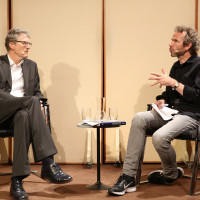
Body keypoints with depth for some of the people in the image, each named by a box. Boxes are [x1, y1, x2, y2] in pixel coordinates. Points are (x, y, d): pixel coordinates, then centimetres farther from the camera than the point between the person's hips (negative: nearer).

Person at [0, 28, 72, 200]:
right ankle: (48, 164, -41)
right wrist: (30, 102, -21)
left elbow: (37, 92, 24)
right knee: (33, 102, -34)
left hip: (23, 110, 4)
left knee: (24, 116, -36)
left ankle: (17, 180, -41)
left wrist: (35, 105, -2)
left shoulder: (31, 66, 22)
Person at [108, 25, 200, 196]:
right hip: (172, 112, 8)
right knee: (139, 118, -17)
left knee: (160, 137, -33)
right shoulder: (176, 66, 19)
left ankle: (171, 174, 3)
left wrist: (173, 83, -18)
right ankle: (128, 177, -20)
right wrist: (162, 100, 4)